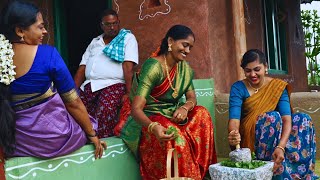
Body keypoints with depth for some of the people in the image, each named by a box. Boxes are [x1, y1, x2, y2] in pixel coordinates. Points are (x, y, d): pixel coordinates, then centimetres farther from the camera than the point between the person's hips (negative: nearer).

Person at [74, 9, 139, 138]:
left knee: (103, 119, -29)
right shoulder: (95, 42, 22)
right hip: (88, 86, 5)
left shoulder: (128, 38, 6)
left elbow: (128, 67, -6)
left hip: (113, 86, -5)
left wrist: (128, 92, -15)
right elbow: (82, 68, 17)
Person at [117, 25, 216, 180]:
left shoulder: (184, 68, 2)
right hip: (144, 119, -7)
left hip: (169, 115, 8)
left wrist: (185, 108, -22)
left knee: (201, 114, -14)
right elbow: (136, 108, -30)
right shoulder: (154, 66, -22)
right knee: (173, 135, -35)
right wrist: (153, 127, -50)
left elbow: (192, 98, 4)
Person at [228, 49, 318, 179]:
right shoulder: (238, 88, -9)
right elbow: (234, 119, -21)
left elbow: (287, 119, -18)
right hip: (248, 140, -3)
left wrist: (281, 147, -36)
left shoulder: (278, 86, -5)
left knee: (303, 120, -19)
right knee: (273, 117, -29)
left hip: (277, 138, 3)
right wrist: (233, 133, -46)